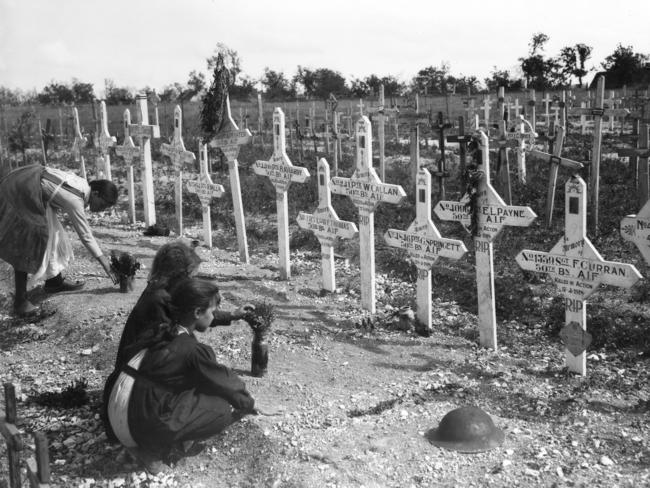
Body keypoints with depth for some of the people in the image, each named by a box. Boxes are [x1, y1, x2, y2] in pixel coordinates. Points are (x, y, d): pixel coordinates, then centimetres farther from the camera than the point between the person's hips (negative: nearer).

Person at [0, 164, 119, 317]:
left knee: (53, 235, 13)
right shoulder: (74, 200, -22)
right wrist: (106, 265, -11)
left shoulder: (83, 185, 0)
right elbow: (86, 236, -16)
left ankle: (54, 281, 27)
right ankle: (20, 301, -9)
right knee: (24, 245, -12)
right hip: (19, 193, -10)